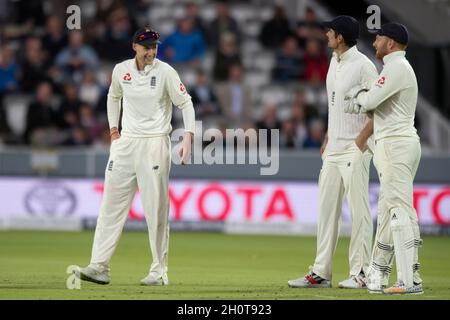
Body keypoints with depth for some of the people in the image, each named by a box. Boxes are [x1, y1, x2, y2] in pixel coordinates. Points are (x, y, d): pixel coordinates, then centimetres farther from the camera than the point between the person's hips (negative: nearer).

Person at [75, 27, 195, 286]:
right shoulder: (121, 70, 5)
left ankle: (160, 271, 3)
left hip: (155, 144, -4)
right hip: (125, 143, 4)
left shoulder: (165, 71, -6)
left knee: (156, 209, -3)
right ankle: (100, 266, -2)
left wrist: (188, 137, -15)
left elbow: (185, 102, -4)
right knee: (112, 204, -1)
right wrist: (113, 129, 15)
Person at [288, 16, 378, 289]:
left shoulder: (362, 65, -12)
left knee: (359, 209, -6)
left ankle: (361, 273, -2)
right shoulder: (335, 63, 14)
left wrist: (362, 139, -18)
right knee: (327, 209, 8)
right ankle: (321, 273, 11)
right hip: (333, 149, 9)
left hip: (355, 150, -9)